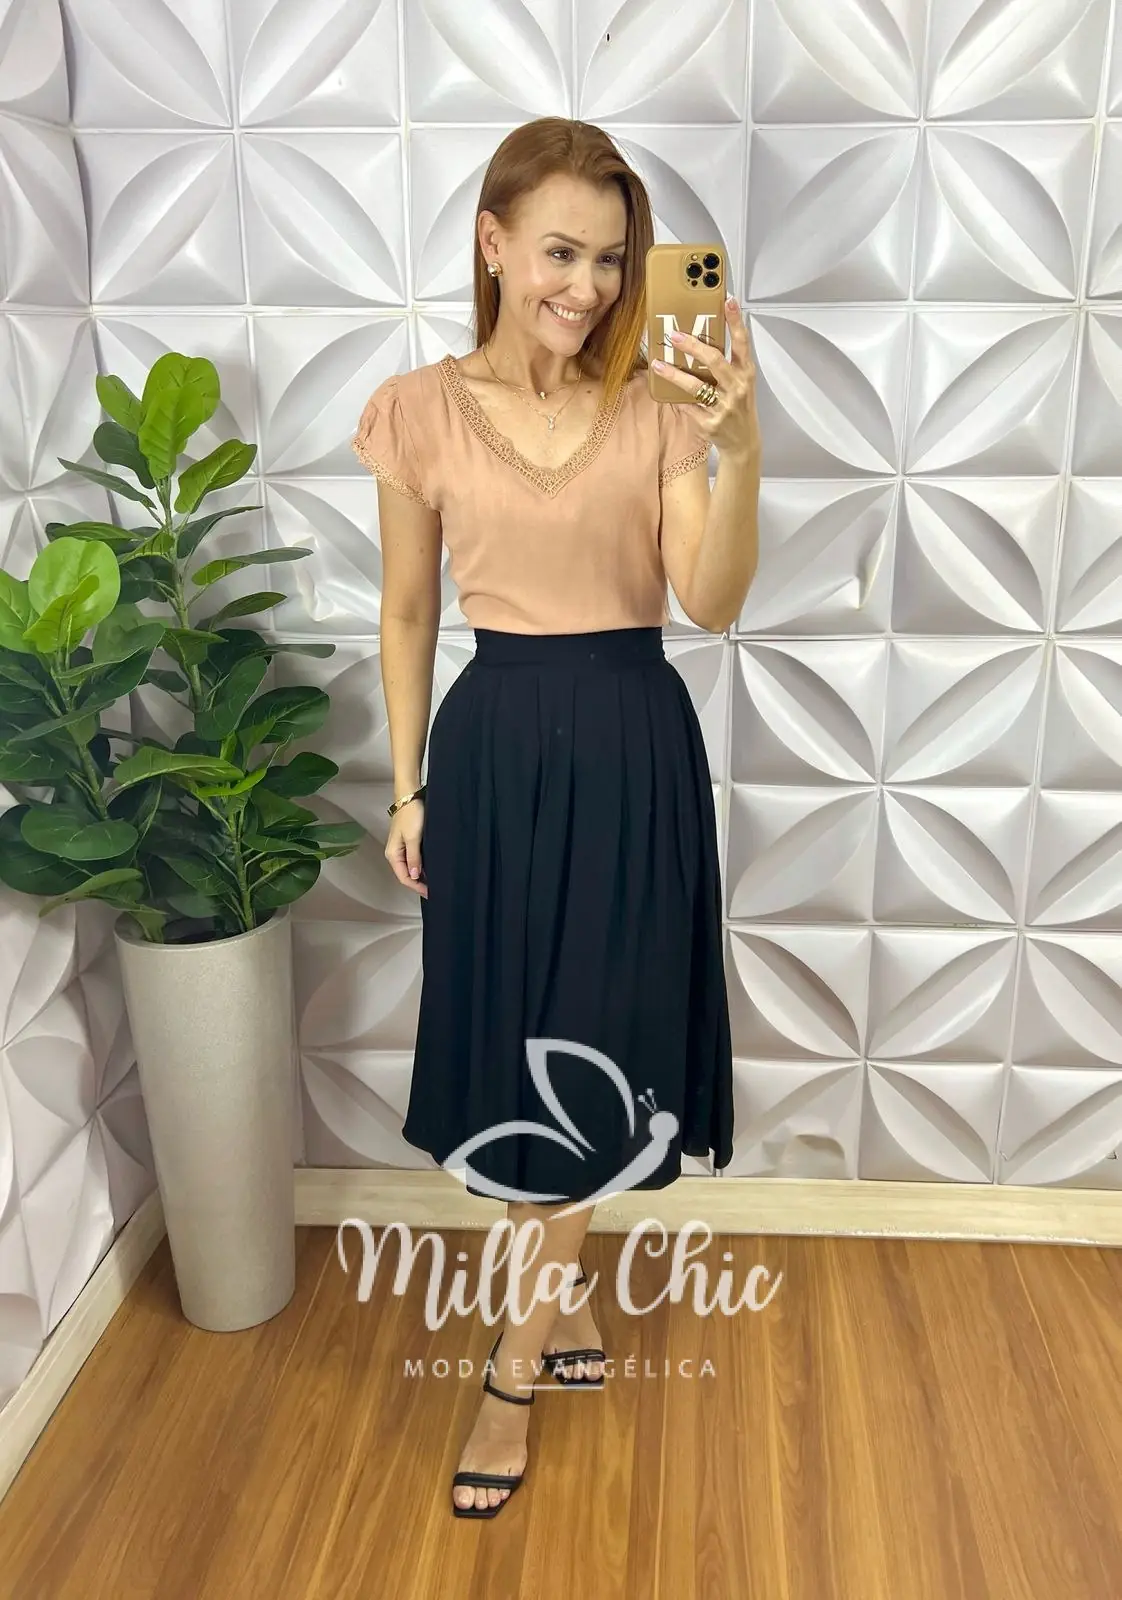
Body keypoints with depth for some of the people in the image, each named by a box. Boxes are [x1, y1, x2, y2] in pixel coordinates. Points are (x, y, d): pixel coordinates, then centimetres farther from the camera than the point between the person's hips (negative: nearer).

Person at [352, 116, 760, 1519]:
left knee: (595, 1052, 5)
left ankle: (515, 1366, 26)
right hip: (495, 744, 1)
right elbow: (408, 614, 5)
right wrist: (408, 789, 4)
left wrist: (739, 451, -26)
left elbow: (713, 603, -11)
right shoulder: (421, 411, -1)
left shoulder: (657, 406, -1)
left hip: (634, 746, 0)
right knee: (514, 1050, 11)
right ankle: (564, 1311, 36)